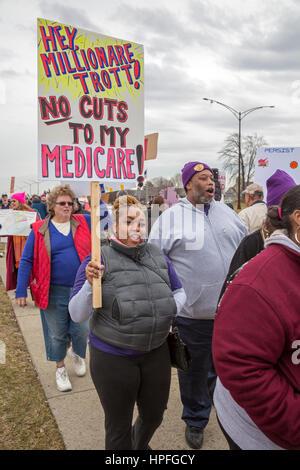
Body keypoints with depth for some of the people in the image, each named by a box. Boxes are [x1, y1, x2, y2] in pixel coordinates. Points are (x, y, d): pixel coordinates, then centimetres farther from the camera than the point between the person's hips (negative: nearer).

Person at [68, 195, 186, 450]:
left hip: (156, 352, 5)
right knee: (119, 426, 16)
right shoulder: (99, 260, -13)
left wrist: (170, 311, -4)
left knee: (154, 415, 25)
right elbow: (77, 315, -13)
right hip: (113, 357, -4)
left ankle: (139, 445, 57)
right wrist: (90, 284, -29)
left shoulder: (158, 256, 1)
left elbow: (179, 291, 15)